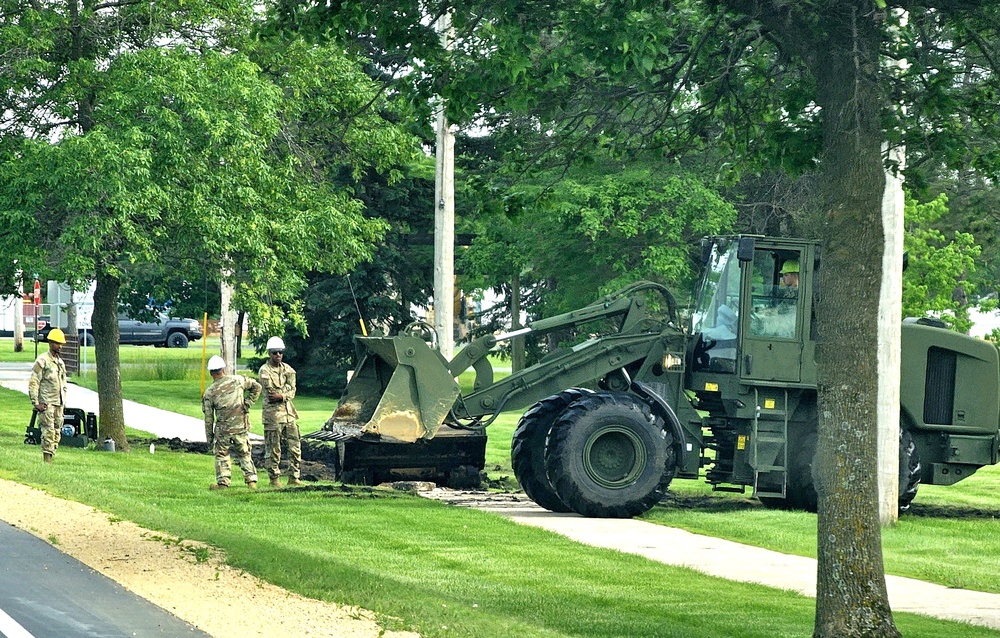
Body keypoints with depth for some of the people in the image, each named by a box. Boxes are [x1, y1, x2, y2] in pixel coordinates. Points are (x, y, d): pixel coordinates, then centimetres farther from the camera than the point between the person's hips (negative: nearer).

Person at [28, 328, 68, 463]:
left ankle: (51, 458, 9)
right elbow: (33, 383, -12)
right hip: (46, 403, -8)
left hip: (59, 404, 8)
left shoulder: (60, 362, 17)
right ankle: (47, 459, -13)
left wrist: (64, 401, 19)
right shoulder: (42, 361, -8)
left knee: (57, 432, 6)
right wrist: (36, 403, -16)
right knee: (49, 432, -13)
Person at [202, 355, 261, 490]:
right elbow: (256, 387, 6)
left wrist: (209, 437, 8)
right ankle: (251, 480, 8)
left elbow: (208, 417, 0)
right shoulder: (237, 380, -2)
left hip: (223, 430, -2)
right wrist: (248, 403, 6)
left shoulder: (210, 392, -4)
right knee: (244, 454, 14)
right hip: (241, 428, 2)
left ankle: (223, 482, 3)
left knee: (221, 455, 12)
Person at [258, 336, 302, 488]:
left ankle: (293, 477, 13)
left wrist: (281, 396, -14)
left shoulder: (287, 368, 11)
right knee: (273, 449, -1)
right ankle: (274, 479, 6)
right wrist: (286, 388, -10)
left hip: (288, 413, 6)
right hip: (272, 414, -6)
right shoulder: (265, 371, -6)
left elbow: (292, 391, 2)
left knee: (295, 446, 5)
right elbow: (271, 391, -16)